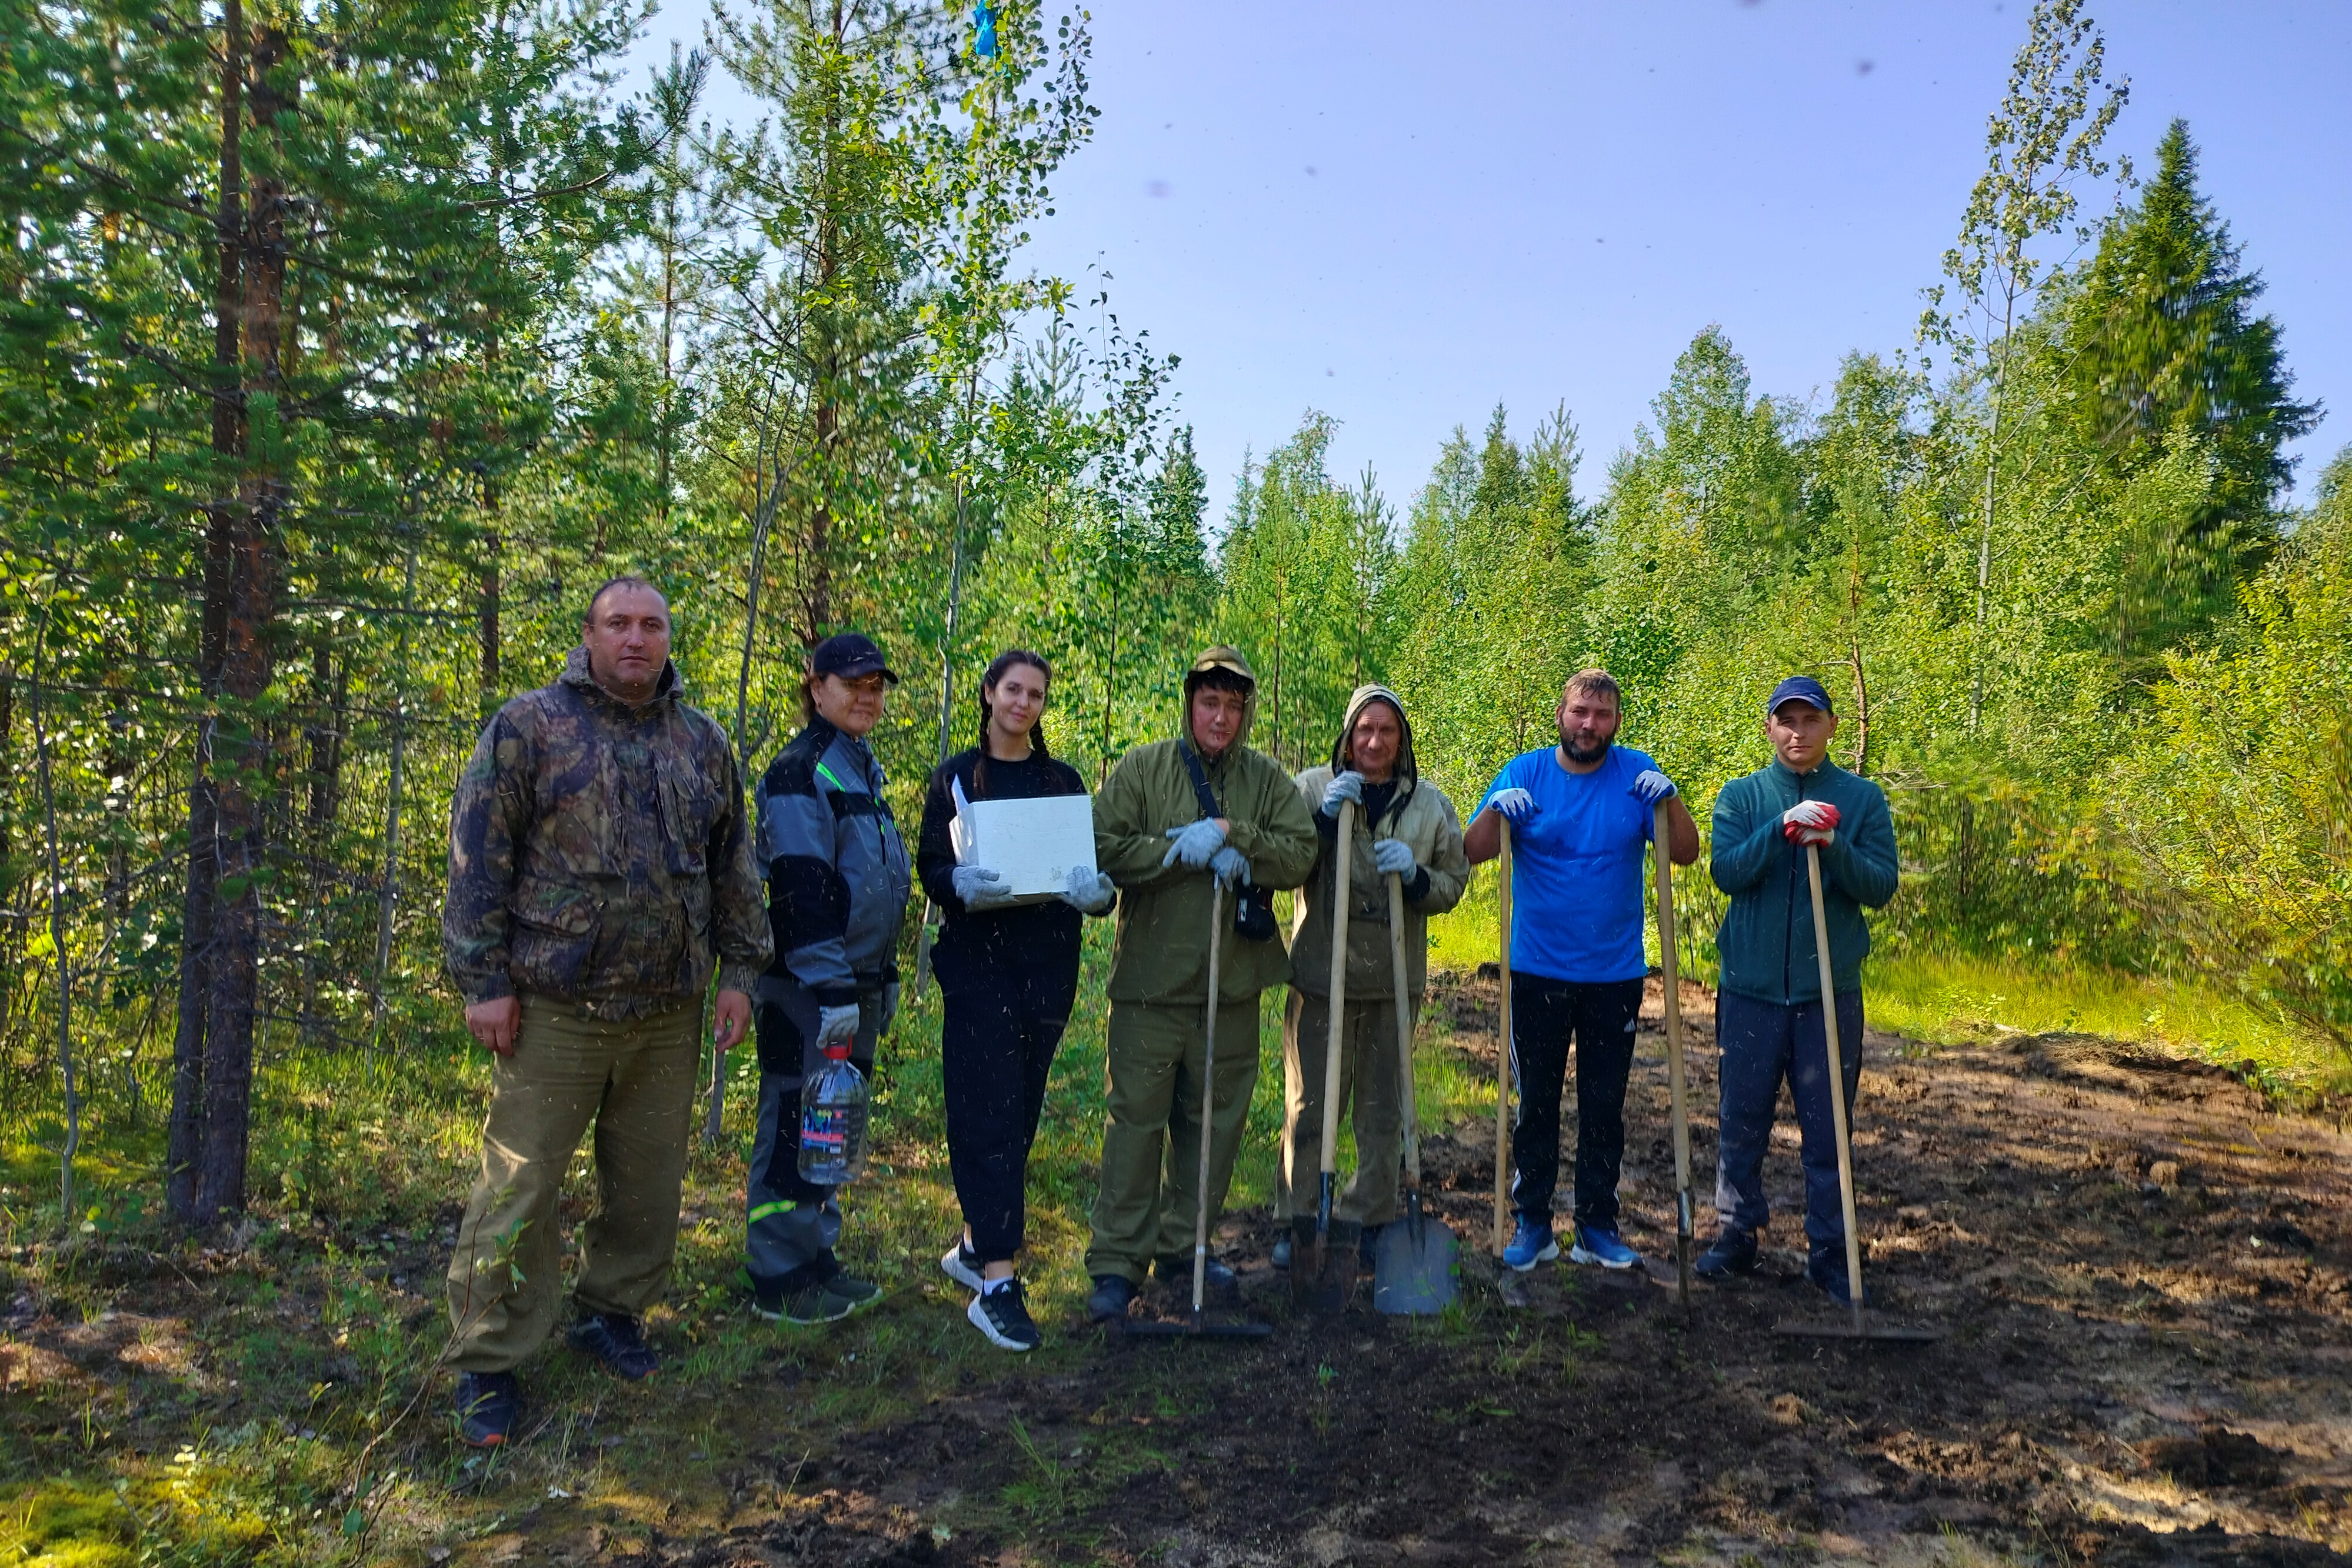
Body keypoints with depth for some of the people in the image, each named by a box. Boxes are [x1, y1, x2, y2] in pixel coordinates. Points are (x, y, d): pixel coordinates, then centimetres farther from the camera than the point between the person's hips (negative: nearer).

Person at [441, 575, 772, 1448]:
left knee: (648, 1182, 14)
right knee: (519, 1188, 2)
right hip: (553, 1010, -4)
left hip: (668, 1014, 4)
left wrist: (739, 970, 9)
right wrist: (482, 980, -9)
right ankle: (488, 1364, 16)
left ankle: (613, 1312, 34)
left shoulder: (702, 744, 10)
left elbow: (733, 866, 15)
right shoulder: (529, 727, -3)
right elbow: (477, 857, -5)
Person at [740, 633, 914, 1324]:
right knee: (795, 1127, -1)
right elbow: (802, 889, -20)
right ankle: (779, 1280, 9)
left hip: (856, 987, 9)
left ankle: (817, 1260, 27)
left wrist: (885, 974, 22)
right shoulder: (800, 772, -13)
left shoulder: (863, 769, 17)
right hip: (808, 989, -9)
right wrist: (830, 988, -24)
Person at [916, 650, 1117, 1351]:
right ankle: (996, 1283, -8)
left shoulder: (1064, 780, 12)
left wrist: (1098, 890, -14)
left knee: (1020, 1111, 9)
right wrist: (963, 885, -24)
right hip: (978, 959, -4)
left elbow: (1099, 863, 10)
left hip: (1048, 963, 4)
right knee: (989, 1113, -8)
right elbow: (930, 866, -1)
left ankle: (975, 1246, 26)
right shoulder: (956, 776, 4)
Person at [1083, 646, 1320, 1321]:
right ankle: (1117, 1261, 8)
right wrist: (1182, 852, -16)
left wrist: (1230, 836, -16)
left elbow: (1300, 855, -3)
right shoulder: (1141, 770, 1)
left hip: (1233, 986, 3)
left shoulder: (1268, 780, 8)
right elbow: (1104, 849, -8)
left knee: (1215, 1119, 12)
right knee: (1137, 1118, -1)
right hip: (1151, 981, -3)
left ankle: (1183, 1247, 28)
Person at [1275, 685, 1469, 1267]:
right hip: (1321, 977, -2)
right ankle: (1297, 1221, 16)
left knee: (1384, 1111, 11)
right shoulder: (1313, 788, 2)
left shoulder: (1430, 804, 8)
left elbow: (1453, 886, 10)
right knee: (1310, 1106, 4)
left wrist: (1415, 875, -11)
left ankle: (1370, 1220, 25)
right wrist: (1325, 819, -17)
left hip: (1395, 982, 2)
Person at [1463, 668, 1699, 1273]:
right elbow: (1472, 853, -9)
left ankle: (1597, 1225, 22)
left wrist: (1670, 800, -24)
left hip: (1615, 975, 1)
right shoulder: (1524, 773, -3)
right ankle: (1532, 1224, 19)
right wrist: (1496, 811, -28)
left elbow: (1686, 853, -7)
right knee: (1536, 1102, 7)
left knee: (1605, 1106, 10)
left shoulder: (1636, 774, -1)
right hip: (1537, 972, -1)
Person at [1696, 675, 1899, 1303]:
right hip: (1752, 989, 0)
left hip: (1830, 991, 0)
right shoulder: (1741, 796, 4)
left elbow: (1882, 886, -5)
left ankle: (1830, 1250, 19)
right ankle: (1736, 1235, 23)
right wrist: (1781, 830, -24)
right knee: (1741, 1122, 9)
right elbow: (1727, 872, -10)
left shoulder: (1863, 798, 4)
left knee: (1828, 1129, 7)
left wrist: (1834, 849, -22)